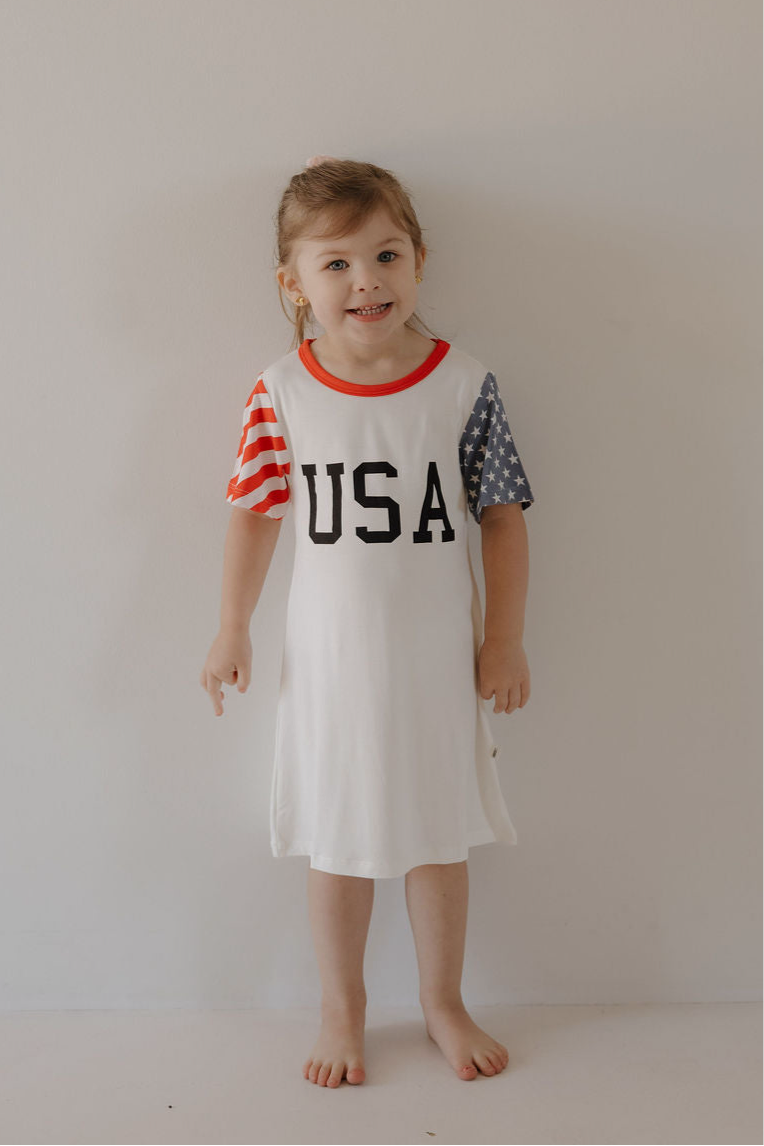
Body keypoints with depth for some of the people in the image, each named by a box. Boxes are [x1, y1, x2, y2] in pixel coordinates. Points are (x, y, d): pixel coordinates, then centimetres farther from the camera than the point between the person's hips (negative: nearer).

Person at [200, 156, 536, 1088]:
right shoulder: (282, 394, -7)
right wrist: (231, 632, 4)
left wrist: (505, 640, -3)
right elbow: (255, 514, 2)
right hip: (329, 657, 0)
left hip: (438, 656, 0)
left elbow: (503, 516, -3)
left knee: (437, 834, 14)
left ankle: (443, 1002, 36)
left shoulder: (464, 385, -8)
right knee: (338, 840, 13)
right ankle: (342, 1009, 34)